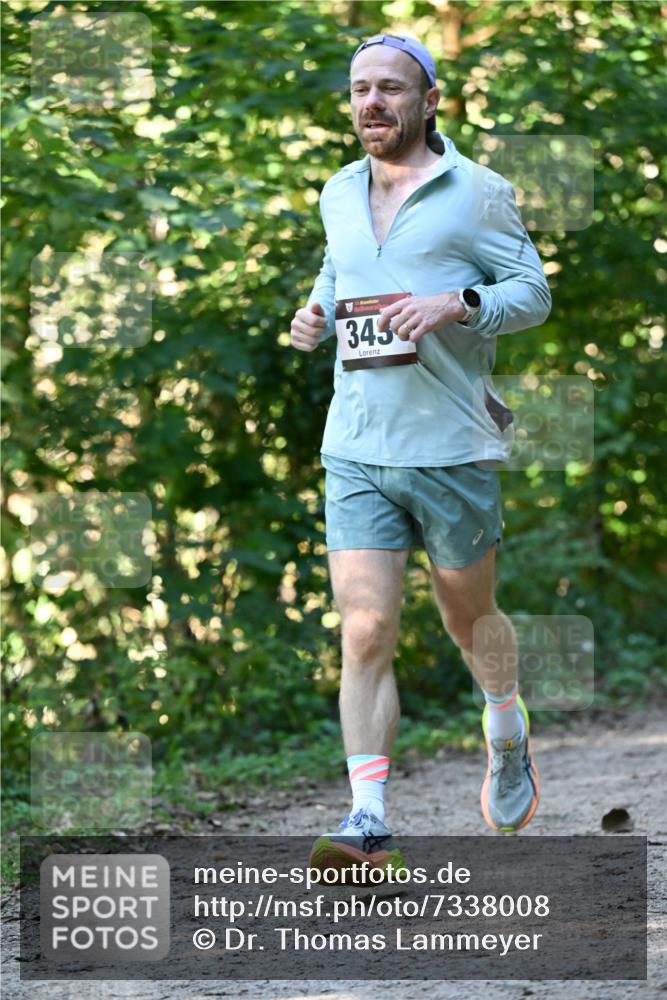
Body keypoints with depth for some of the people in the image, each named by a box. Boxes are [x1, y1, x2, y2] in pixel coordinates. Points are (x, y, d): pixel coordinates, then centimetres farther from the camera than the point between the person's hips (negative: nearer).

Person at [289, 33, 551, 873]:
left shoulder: (477, 192, -3)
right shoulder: (338, 195, 12)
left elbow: (533, 290, -3)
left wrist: (457, 306, -20)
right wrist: (317, 313, 7)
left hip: (452, 447, -3)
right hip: (355, 451, 3)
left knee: (469, 619, 15)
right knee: (365, 633, -9)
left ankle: (508, 735, 45)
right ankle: (368, 822, -12)